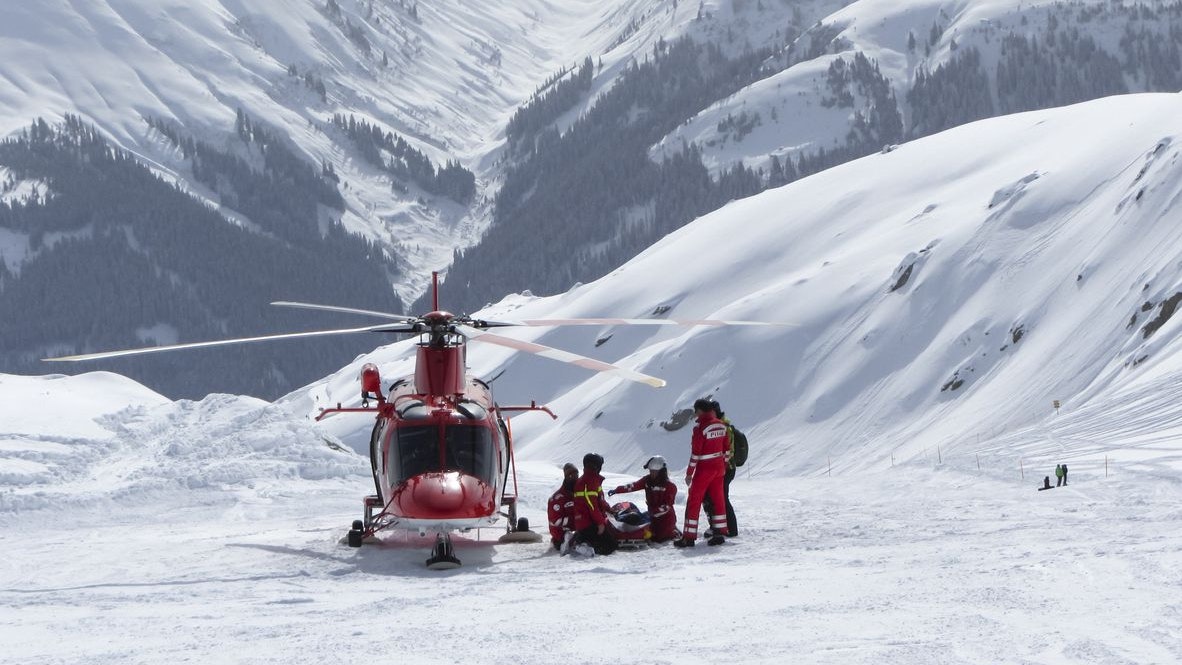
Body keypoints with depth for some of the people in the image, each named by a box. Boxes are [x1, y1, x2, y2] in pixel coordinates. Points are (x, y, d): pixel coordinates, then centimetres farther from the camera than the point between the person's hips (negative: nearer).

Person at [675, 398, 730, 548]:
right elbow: (726, 447, 10)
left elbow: (695, 452, -17)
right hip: (719, 468, 7)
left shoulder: (700, 428, -18)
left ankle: (689, 537, -1)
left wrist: (689, 473, -11)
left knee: (693, 502, 0)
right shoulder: (721, 425, 4)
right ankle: (719, 534, 15)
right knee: (718, 500, 13)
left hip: (704, 469, -7)